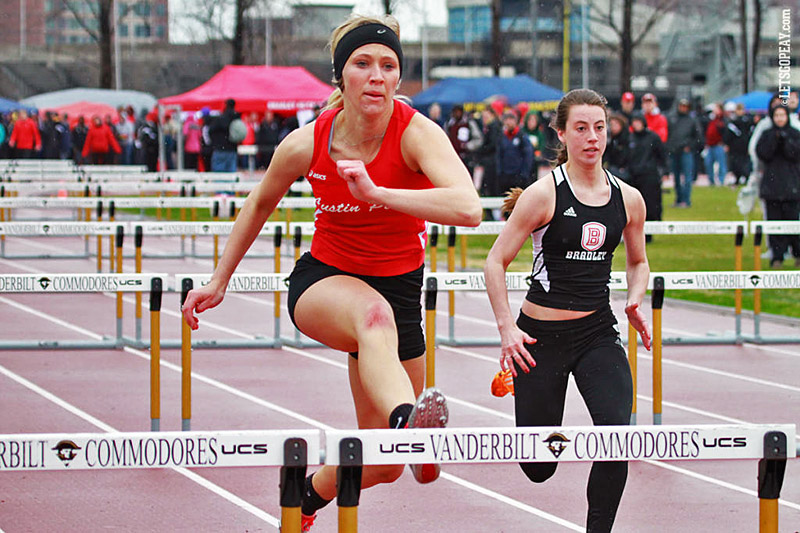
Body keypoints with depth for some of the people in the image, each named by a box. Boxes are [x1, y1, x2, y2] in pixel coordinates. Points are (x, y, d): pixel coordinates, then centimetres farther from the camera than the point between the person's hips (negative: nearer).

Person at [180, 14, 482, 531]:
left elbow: (469, 208, -38)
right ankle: (406, 418, -69)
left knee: (381, 464, 4)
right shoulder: (305, 145, -13)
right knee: (374, 313, -41)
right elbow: (261, 204, 9)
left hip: (399, 289, 1)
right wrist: (219, 281, 16)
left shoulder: (417, 133, -20)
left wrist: (377, 192, -45)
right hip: (322, 280, -1)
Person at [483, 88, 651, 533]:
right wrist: (506, 328, -14)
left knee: (618, 434, -21)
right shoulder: (544, 195, -10)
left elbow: (639, 263, 20)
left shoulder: (628, 199, 3)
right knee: (539, 469, 5)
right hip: (541, 333, -3)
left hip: (598, 333, 3)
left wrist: (635, 300, 0)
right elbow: (496, 263, -6)